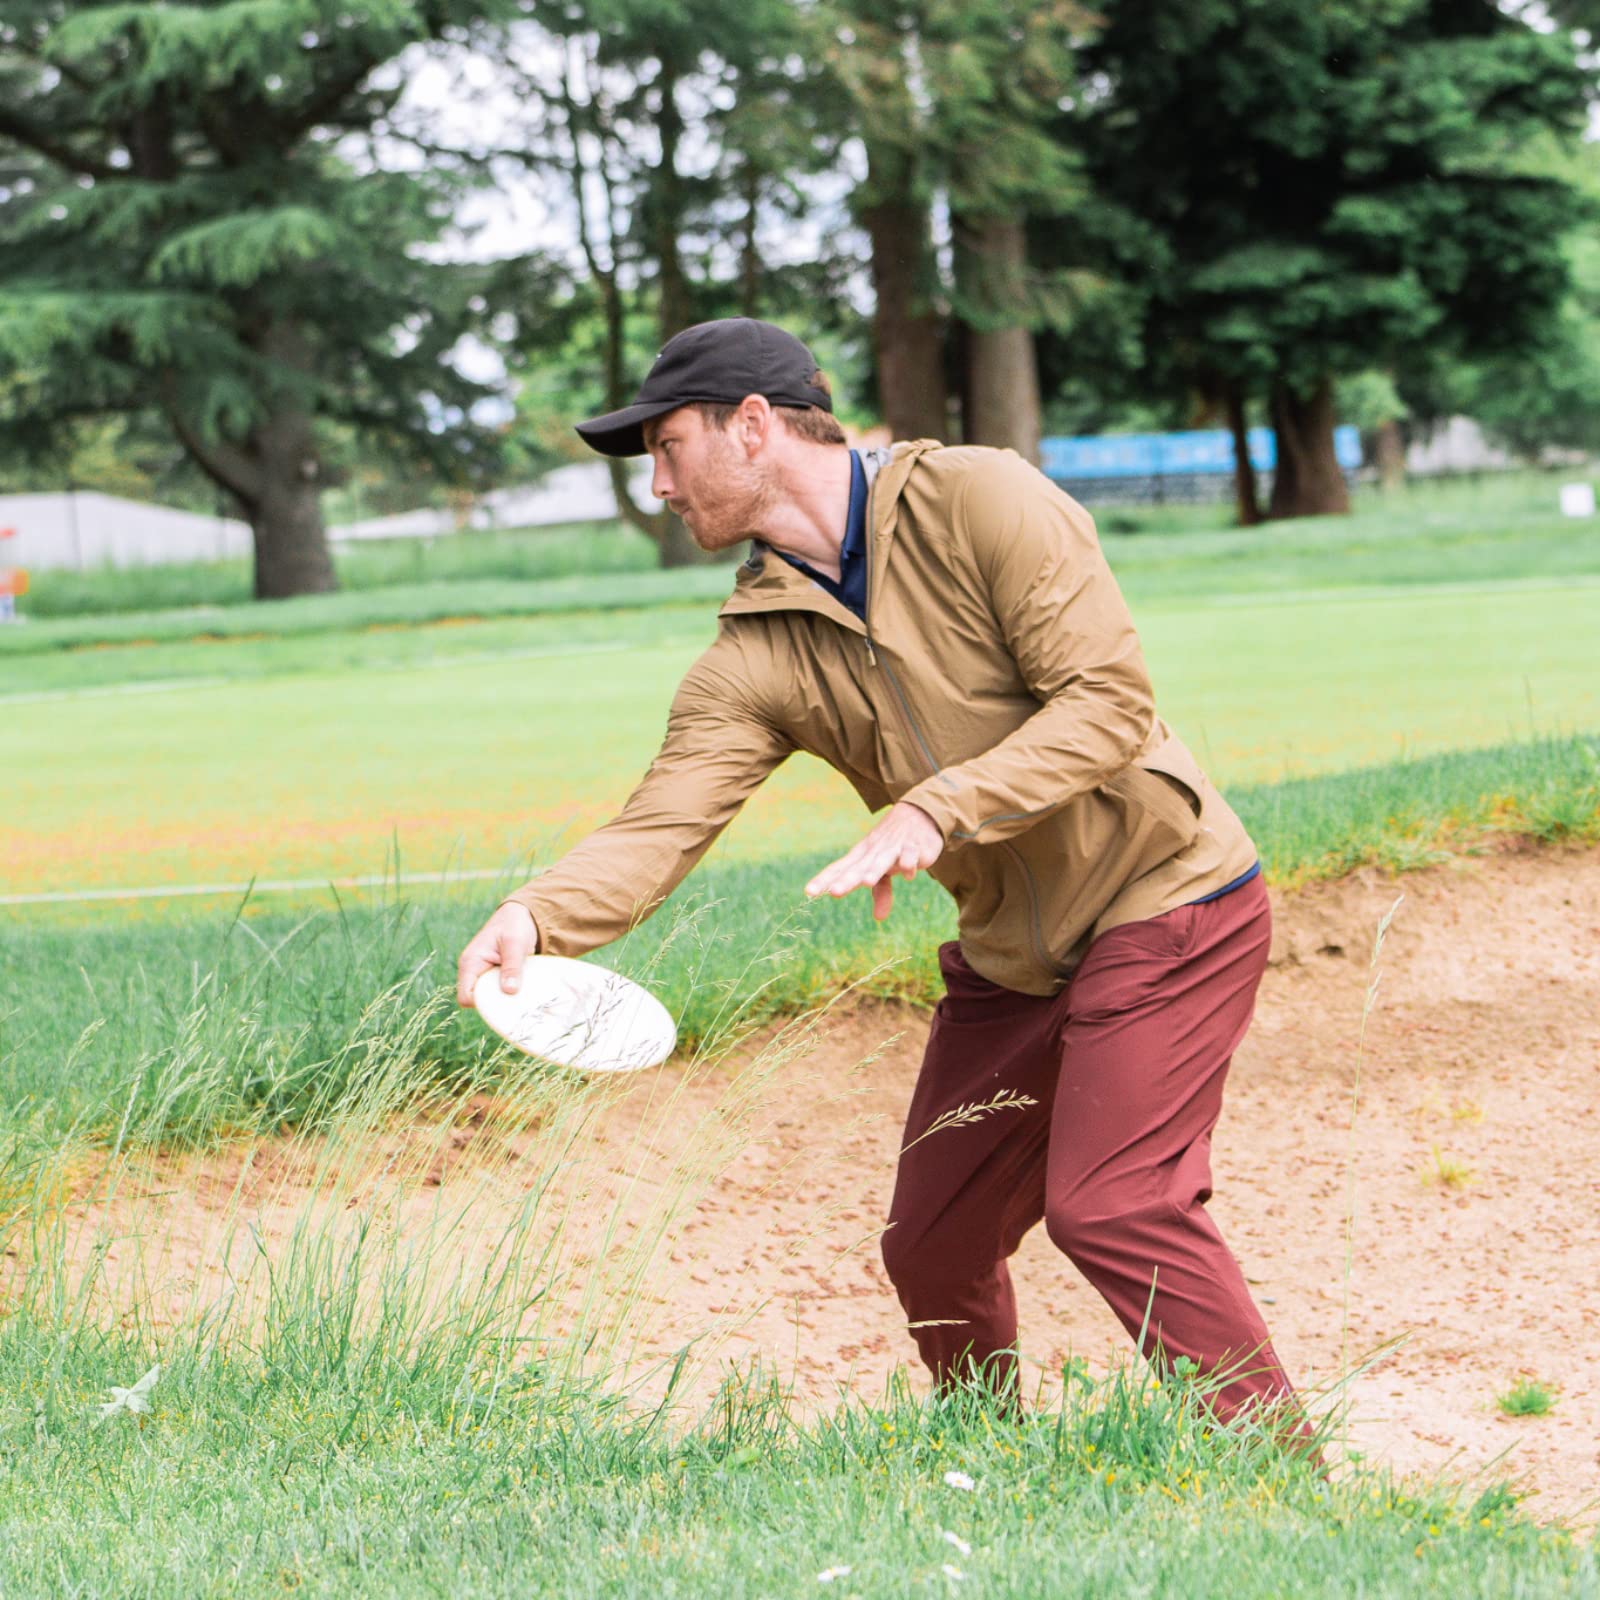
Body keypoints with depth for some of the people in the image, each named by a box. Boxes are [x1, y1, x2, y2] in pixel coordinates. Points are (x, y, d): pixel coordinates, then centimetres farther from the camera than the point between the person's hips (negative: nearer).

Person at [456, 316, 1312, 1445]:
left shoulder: (977, 501, -16)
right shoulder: (754, 659, -1)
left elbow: (1110, 703, -22)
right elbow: (661, 824, -14)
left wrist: (936, 809, -32)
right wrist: (539, 914, -34)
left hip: (1165, 904, -7)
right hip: (1008, 959, 7)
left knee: (1114, 1206, -21)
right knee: (933, 1245, 9)